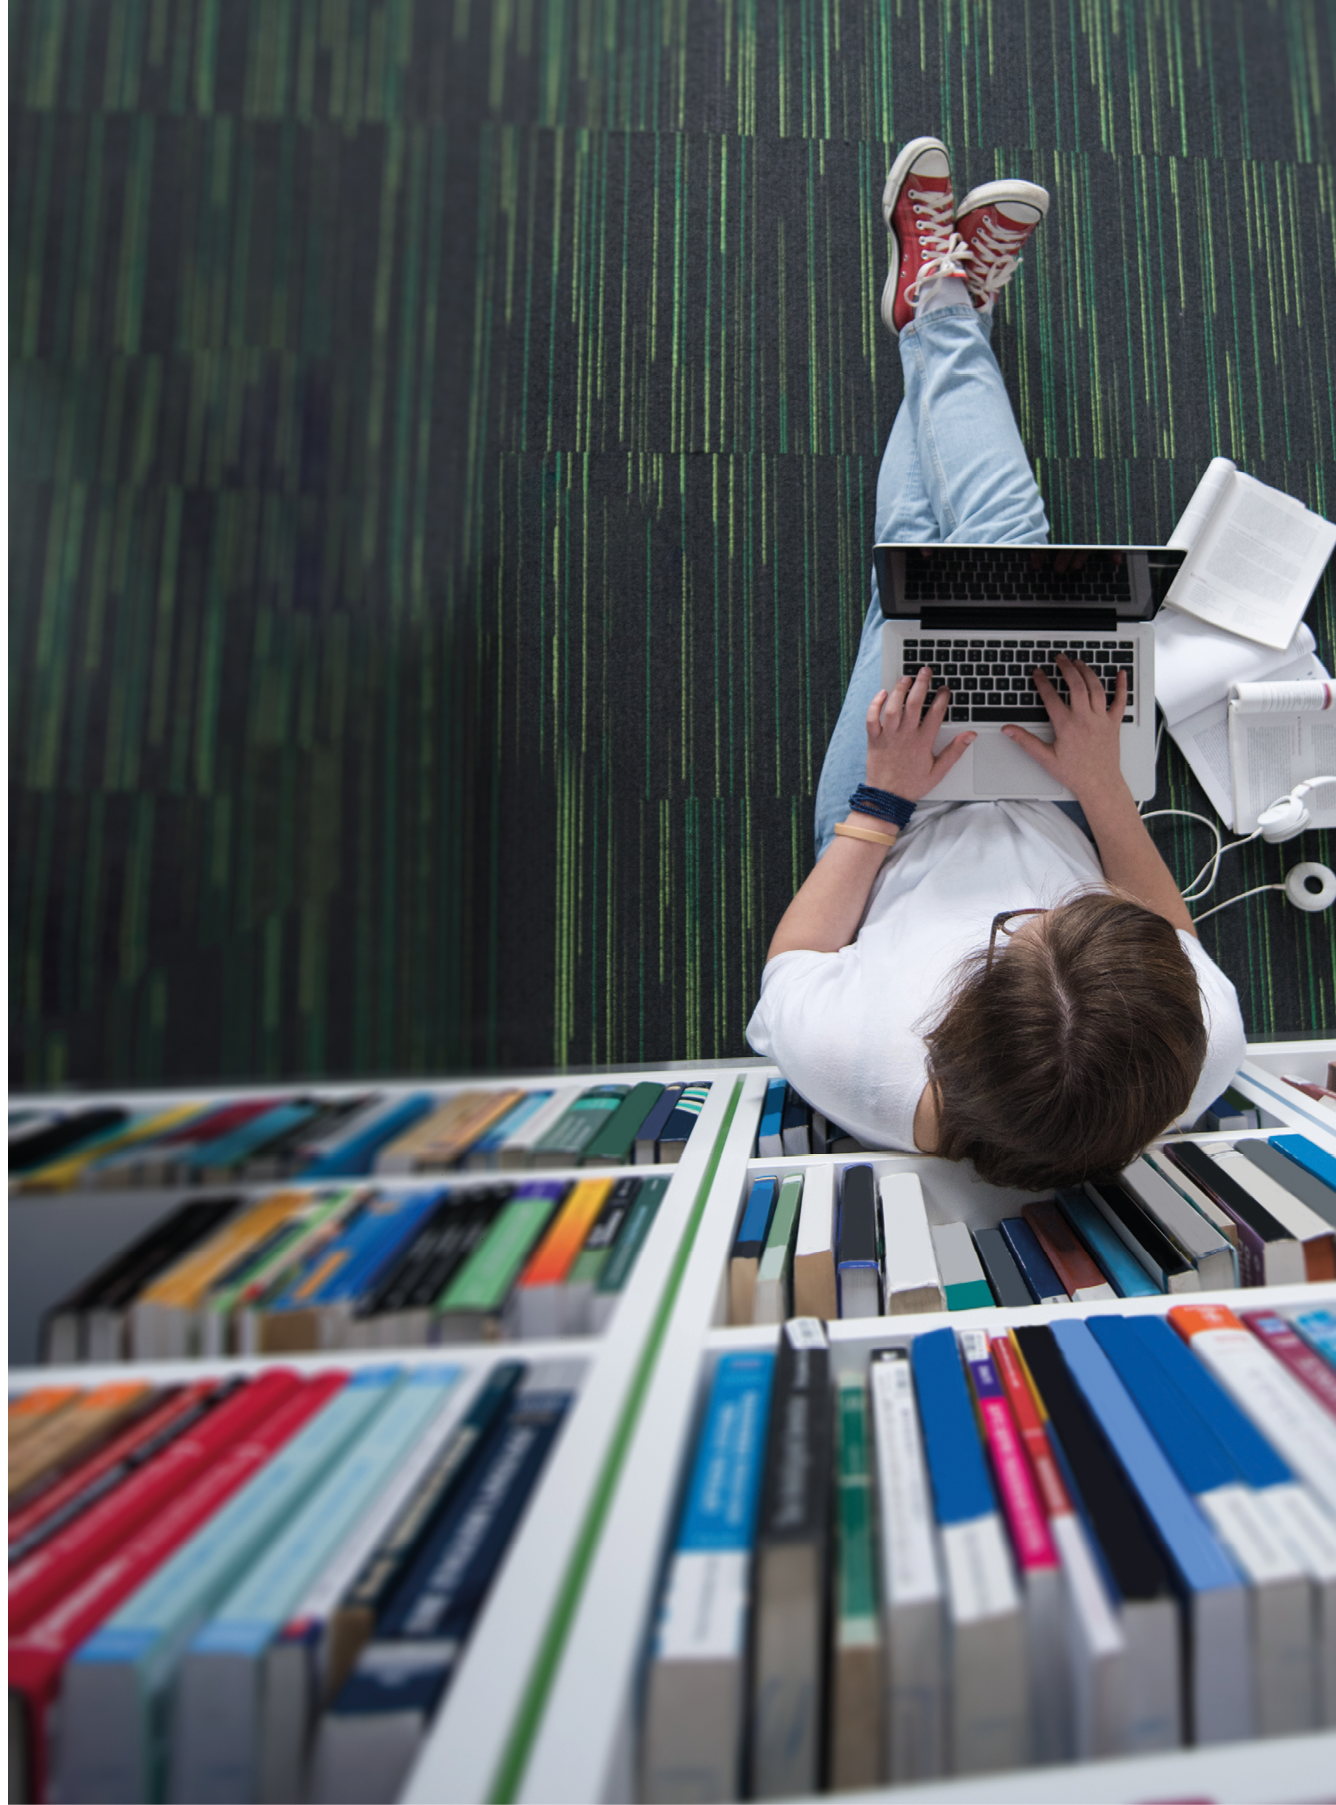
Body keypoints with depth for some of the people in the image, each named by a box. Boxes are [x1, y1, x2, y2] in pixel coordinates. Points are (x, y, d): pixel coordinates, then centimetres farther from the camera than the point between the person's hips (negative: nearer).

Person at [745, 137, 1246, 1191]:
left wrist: (882, 803, -26)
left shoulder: (859, 1067, -46)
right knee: (1001, 546, 1)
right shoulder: (1205, 1050, -36)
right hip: (1049, 818, 2)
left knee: (918, 561, 4)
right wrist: (1106, 789, -22)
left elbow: (790, 962, -22)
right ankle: (946, 315, 35)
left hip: (894, 827, -1)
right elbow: (1182, 938, -12)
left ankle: (939, 304, 35)